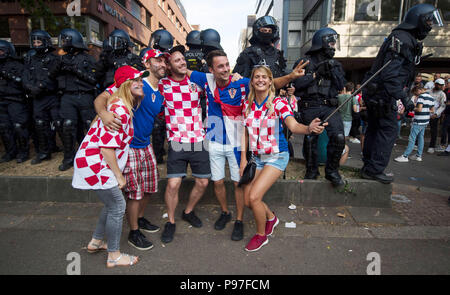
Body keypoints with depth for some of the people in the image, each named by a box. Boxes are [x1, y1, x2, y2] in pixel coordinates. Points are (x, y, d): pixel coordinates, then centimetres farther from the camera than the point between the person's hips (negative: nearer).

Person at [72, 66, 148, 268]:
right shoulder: (119, 109, -22)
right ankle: (114, 256, 16)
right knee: (117, 206, 0)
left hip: (94, 162, 10)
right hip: (95, 164, -10)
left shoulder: (122, 105, 9)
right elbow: (107, 146, -24)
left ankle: (95, 242, 38)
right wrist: (119, 175, -17)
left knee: (112, 204, 20)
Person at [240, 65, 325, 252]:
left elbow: (293, 126, -25)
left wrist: (309, 128, -47)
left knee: (254, 196, -16)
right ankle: (271, 218, 39)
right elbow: (245, 133, 6)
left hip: (276, 156, -5)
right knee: (247, 200, 6)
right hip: (256, 157, 5)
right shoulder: (247, 105, 2)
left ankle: (261, 235, 13)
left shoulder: (279, 103, -11)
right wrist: (243, 159, 1)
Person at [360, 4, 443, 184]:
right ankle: (374, 170, -4)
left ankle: (369, 167, 21)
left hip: (375, 92, 11)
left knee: (374, 129, 12)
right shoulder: (403, 39, -13)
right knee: (388, 130, -7)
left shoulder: (405, 39, 21)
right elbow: (391, 75, -24)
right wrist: (404, 98, -27)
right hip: (383, 93, -11)